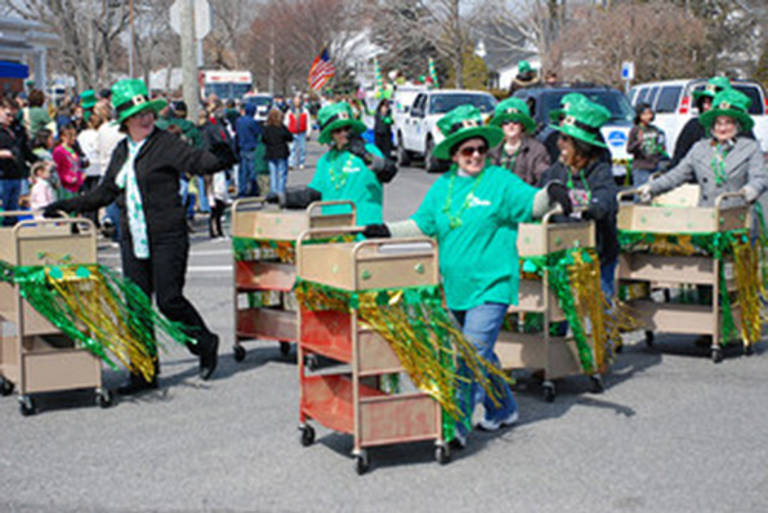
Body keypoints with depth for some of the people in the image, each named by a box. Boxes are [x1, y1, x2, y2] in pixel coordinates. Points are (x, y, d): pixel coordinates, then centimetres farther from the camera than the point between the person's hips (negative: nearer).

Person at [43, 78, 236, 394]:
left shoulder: (166, 144, -5)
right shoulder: (121, 151, 13)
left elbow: (200, 162, -15)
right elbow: (105, 193, 22)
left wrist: (220, 158, -37)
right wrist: (65, 206, 21)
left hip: (167, 237, -6)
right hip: (132, 240, 6)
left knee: (169, 300, -8)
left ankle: (205, 343, 19)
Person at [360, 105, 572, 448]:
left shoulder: (500, 181, -4)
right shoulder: (442, 187, 10)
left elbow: (532, 203, -13)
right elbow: (421, 226, 16)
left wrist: (551, 194, -33)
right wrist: (388, 232, 6)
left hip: (491, 287, -6)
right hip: (455, 287, 6)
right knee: (480, 355, 16)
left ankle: (457, 426, -8)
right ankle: (503, 410, 35)